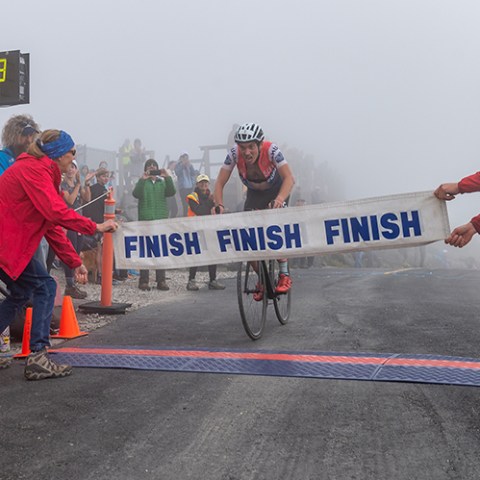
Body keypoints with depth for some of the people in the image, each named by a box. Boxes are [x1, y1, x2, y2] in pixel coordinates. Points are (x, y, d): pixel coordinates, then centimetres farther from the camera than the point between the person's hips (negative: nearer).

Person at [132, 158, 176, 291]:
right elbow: (136, 194, -11)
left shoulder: (163, 182, 16)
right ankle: (143, 280, 0)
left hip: (161, 219, 3)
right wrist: (143, 179, -21)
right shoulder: (142, 182, 8)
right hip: (145, 219, -3)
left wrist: (167, 178, -14)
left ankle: (161, 280, 6)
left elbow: (171, 192, -2)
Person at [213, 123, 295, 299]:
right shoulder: (234, 153, -27)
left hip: (277, 191, -3)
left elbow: (289, 178, -41)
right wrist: (219, 205, -43)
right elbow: (220, 182, -25)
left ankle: (284, 275, -9)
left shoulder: (271, 150, -34)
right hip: (254, 193, 3)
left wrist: (279, 199, -58)